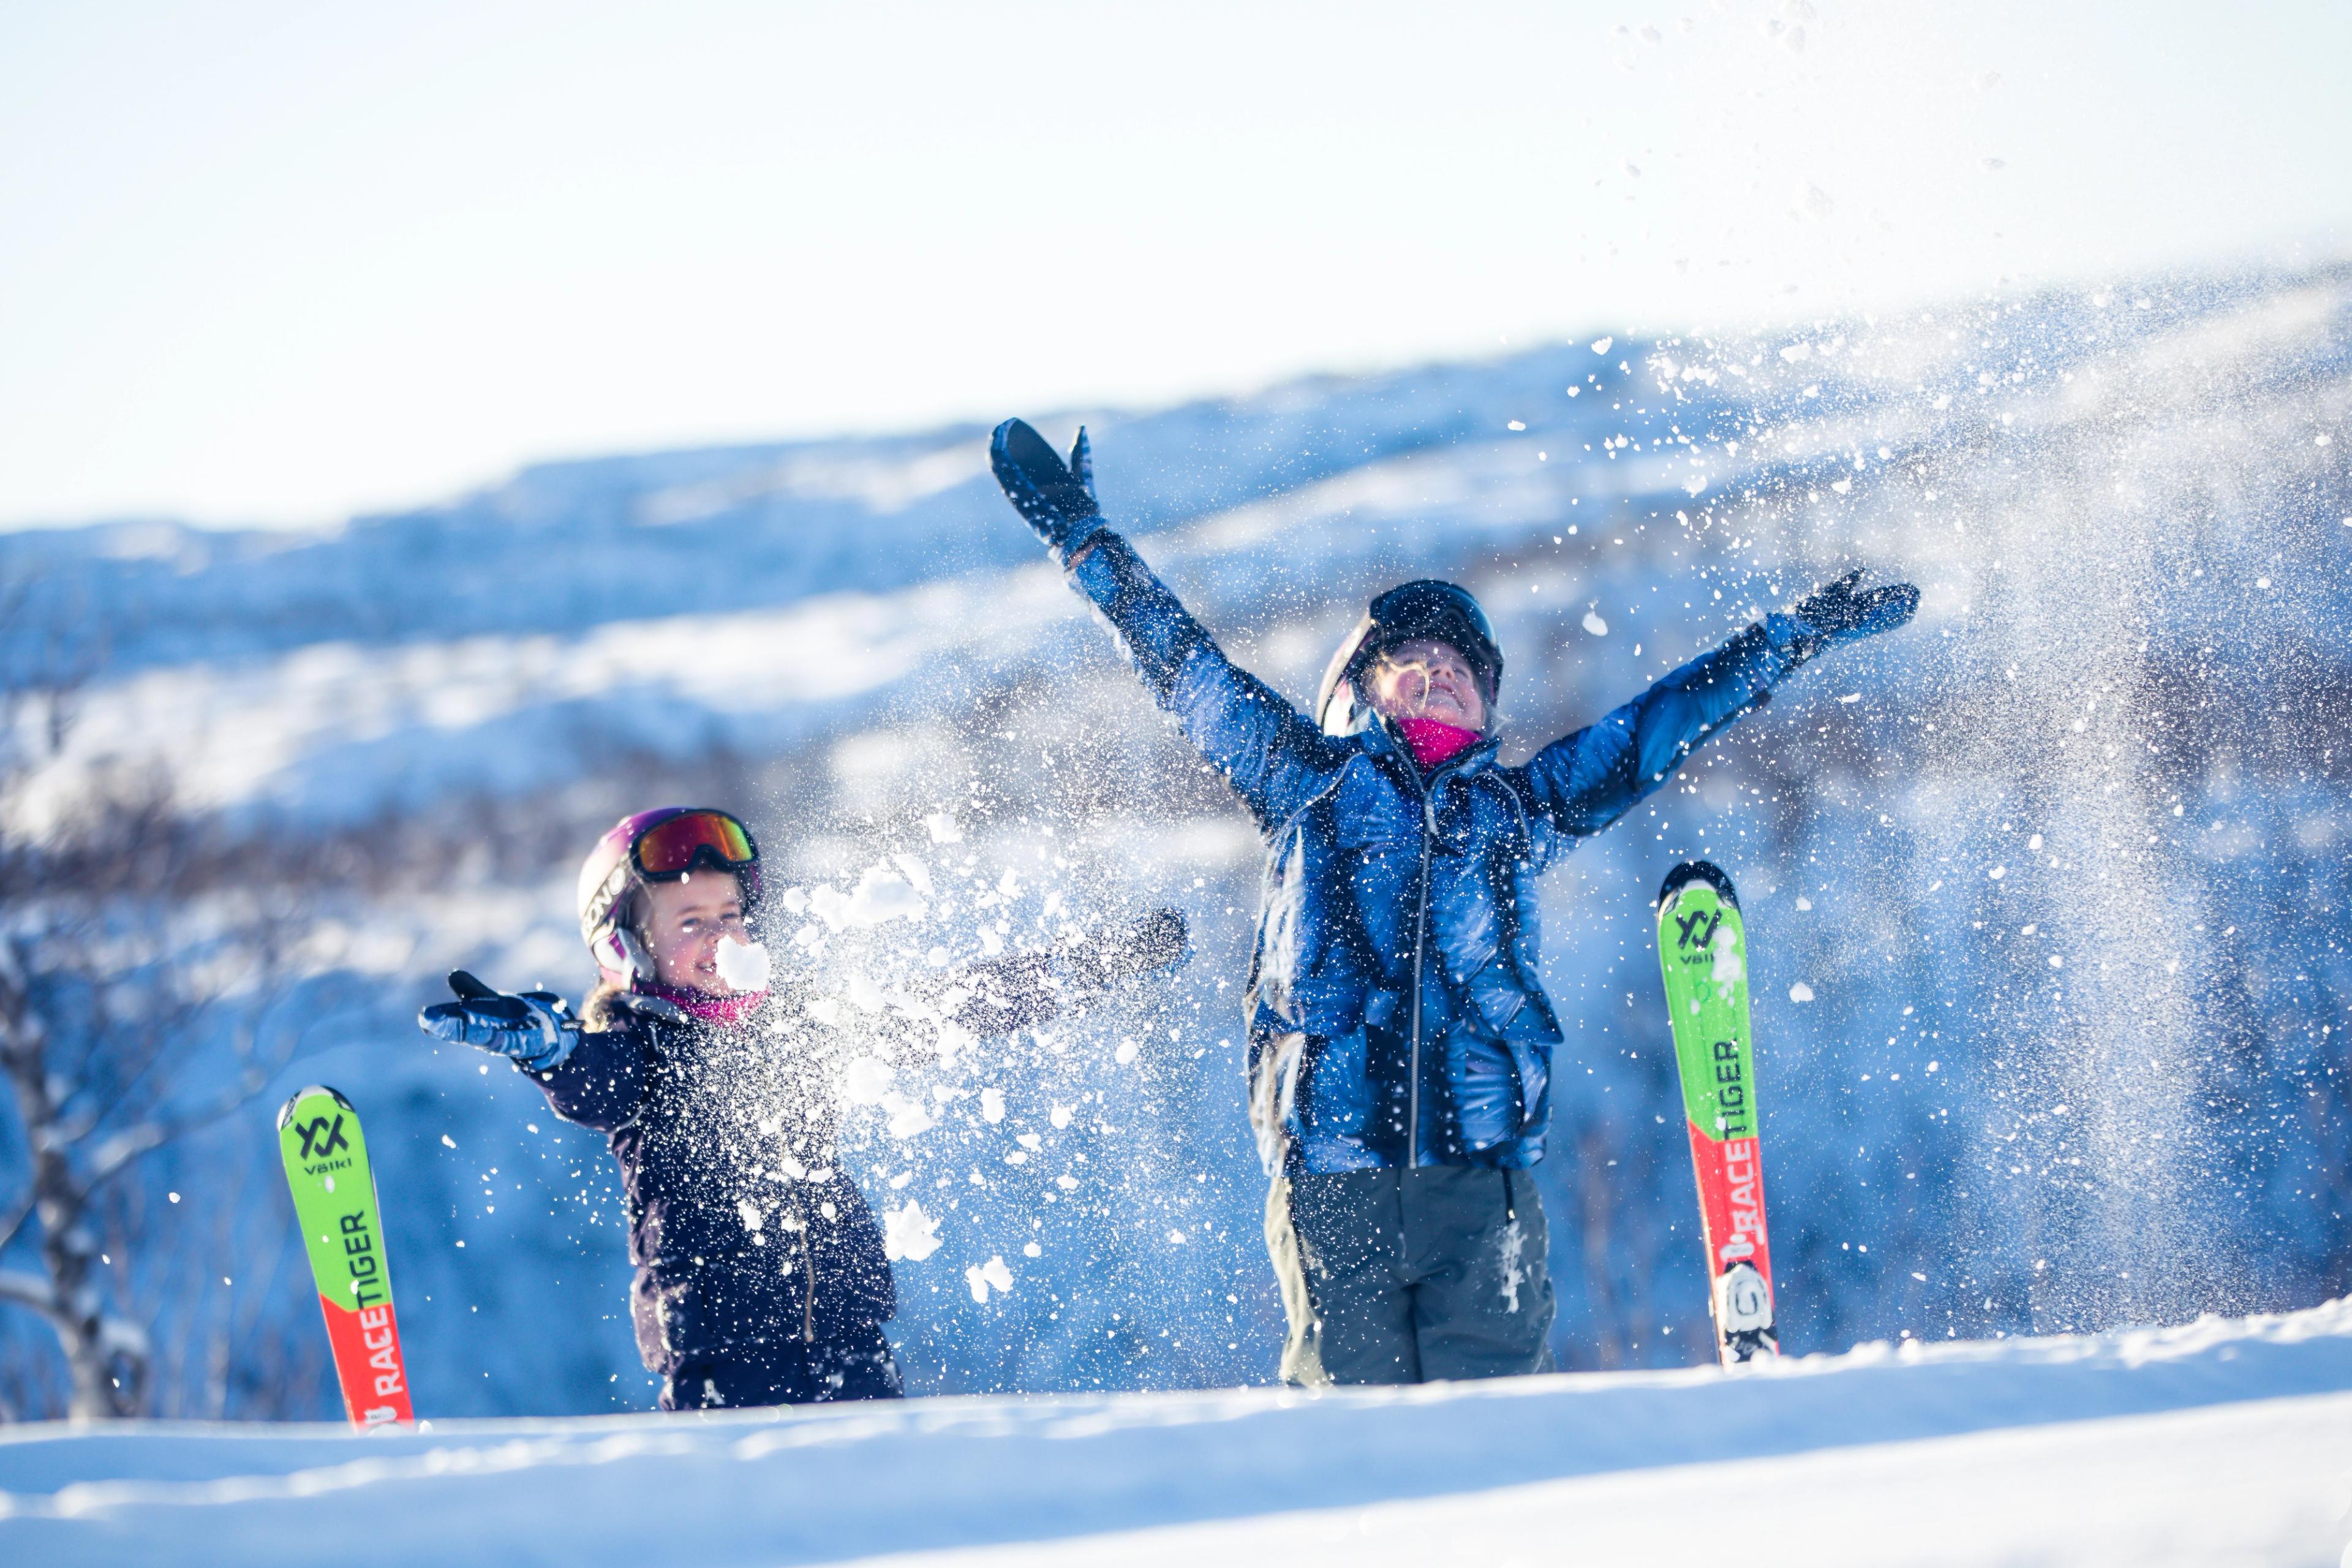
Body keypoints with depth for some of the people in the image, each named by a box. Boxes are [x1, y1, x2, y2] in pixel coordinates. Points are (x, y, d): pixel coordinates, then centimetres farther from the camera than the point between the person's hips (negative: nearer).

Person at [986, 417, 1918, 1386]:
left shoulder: (1519, 807, 23)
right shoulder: (1309, 780, 17)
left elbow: (1663, 724, 29)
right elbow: (1182, 666, 21)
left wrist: (1800, 634, 33)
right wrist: (1083, 541, 21)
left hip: (1481, 1171, 1)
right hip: (1331, 1173, -1)